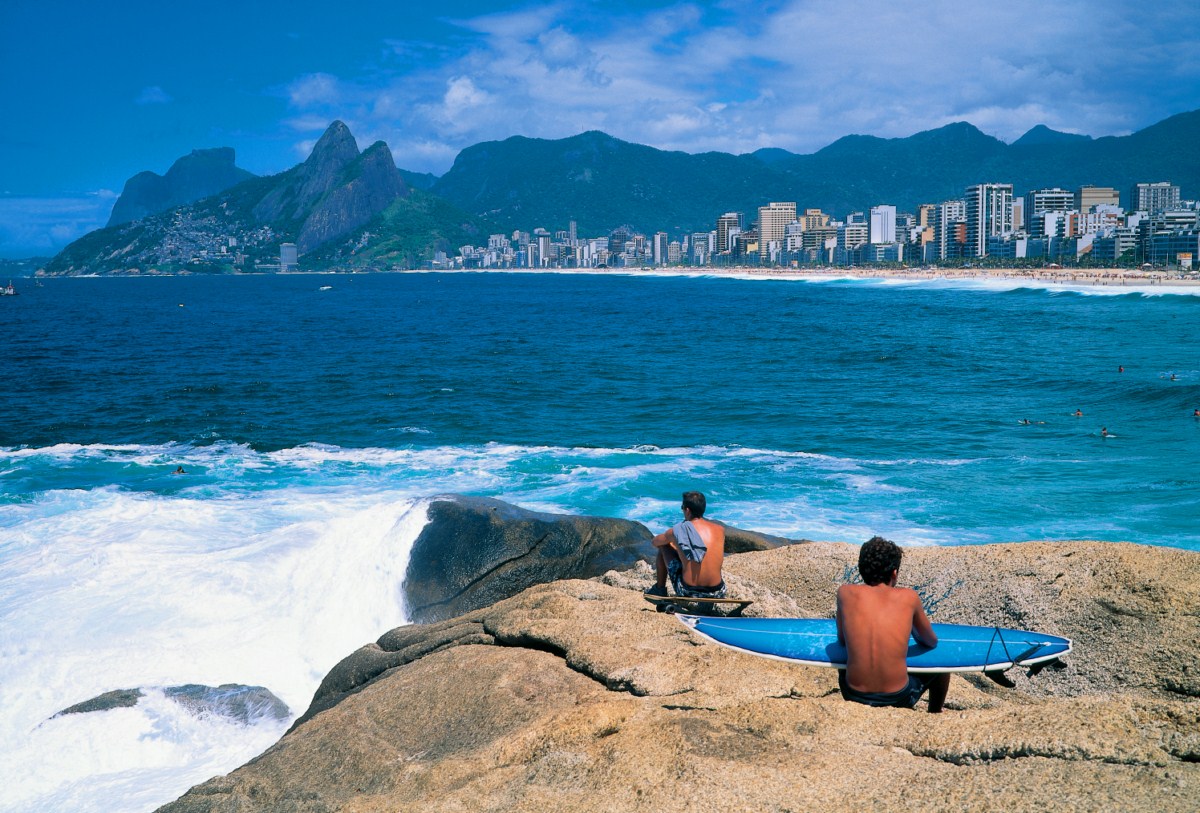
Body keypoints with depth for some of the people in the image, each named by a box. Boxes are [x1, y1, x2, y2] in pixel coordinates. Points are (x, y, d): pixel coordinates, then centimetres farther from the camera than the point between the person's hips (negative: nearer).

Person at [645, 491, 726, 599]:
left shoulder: (677, 531, -5)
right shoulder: (720, 530, 2)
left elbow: (654, 542, 17)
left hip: (688, 592, -3)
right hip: (716, 593, 3)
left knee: (663, 547, 17)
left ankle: (659, 589, 31)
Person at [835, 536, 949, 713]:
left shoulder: (846, 593, -2)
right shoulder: (908, 597, -3)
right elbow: (932, 642, 13)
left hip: (855, 698, 1)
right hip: (898, 699, -1)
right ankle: (934, 716, 49)